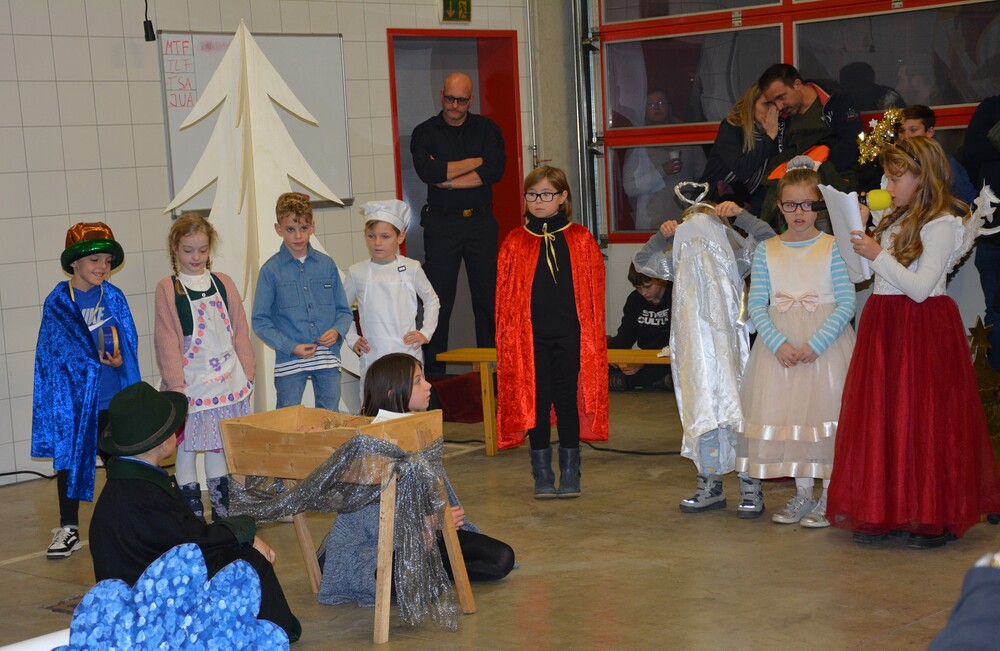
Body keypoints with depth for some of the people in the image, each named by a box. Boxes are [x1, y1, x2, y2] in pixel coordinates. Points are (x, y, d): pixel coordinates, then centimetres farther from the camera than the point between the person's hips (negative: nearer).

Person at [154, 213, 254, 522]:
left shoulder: (223, 283, 7)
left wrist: (246, 374, 6)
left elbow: (239, 331, 9)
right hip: (189, 383, -3)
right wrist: (175, 383, -13)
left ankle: (223, 517, 19)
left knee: (217, 449, 11)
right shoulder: (168, 288, -3)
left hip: (225, 379, 3)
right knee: (185, 450, 2)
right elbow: (167, 339, -7)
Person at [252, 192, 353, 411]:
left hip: (327, 358, 2)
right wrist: (291, 347, -12)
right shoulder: (271, 270, -1)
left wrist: (337, 331, -9)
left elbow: (345, 310, 12)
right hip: (289, 360, -2)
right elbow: (260, 320, -2)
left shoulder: (327, 264, 7)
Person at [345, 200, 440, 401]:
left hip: (408, 353, 0)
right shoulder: (357, 272, 3)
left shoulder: (411, 268, 2)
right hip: (372, 356, 0)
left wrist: (425, 333, 7)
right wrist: (352, 339, 9)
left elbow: (432, 301, 16)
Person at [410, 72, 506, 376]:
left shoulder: (487, 129, 9)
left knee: (488, 294, 0)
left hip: (481, 222, 1)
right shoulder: (425, 132, 5)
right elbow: (427, 172, -13)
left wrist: (448, 180, -11)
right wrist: (475, 162, -6)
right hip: (441, 223, -1)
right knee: (438, 298, -3)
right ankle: (433, 369, 1)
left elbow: (495, 170, -7)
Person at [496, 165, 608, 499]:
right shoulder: (514, 243, 6)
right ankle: (542, 474, 15)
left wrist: (593, 334, -1)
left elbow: (594, 291, 4)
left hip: (570, 335, -1)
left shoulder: (581, 240, 4)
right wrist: (508, 338, -2)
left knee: (568, 400, 4)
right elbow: (505, 296, 5)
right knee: (536, 402, 4)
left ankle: (570, 473, 16)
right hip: (529, 336, 1)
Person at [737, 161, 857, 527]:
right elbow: (756, 305, 1)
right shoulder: (767, 251, 6)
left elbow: (847, 303, -8)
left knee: (824, 412, -3)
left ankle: (829, 498, 9)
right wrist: (779, 343, -15)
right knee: (787, 412, 6)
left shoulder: (833, 248, -2)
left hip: (825, 344, -3)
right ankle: (802, 495, 20)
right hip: (779, 344, 3)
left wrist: (814, 344, -17)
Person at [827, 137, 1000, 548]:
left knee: (923, 421, -3)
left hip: (923, 329, -8)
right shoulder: (897, 220, 13)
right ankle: (885, 513, 16)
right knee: (881, 419, 8)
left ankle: (937, 519, 8)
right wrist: (859, 230, 8)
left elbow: (920, 287, -19)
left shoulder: (941, 225, -12)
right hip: (885, 325, 8)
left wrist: (878, 255, -17)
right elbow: (868, 272, 14)